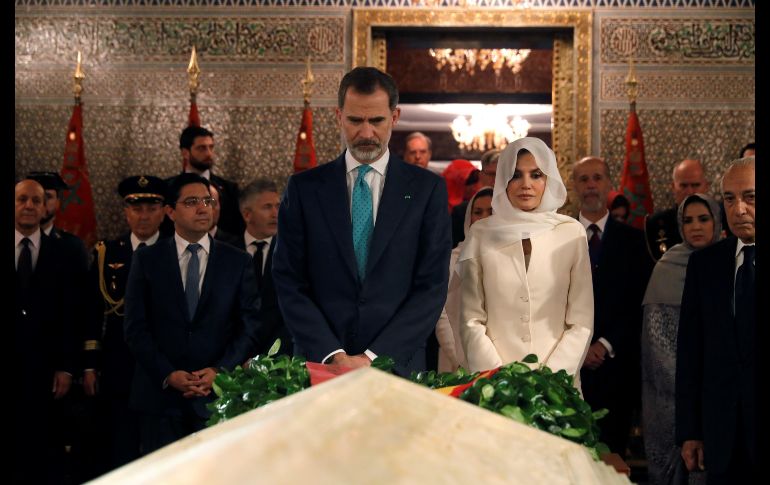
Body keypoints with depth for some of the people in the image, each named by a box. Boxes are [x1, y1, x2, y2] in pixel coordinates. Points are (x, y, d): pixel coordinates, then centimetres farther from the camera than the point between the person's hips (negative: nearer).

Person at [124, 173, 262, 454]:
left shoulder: (238, 262, 7)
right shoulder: (147, 260, 5)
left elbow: (250, 326, 3)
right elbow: (135, 327, 1)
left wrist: (219, 371, -10)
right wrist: (168, 374, -10)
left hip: (218, 392, 0)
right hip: (160, 394, 0)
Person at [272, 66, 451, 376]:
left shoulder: (427, 189, 1)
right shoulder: (304, 188, 3)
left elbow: (432, 286, -3)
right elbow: (289, 283, 0)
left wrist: (374, 357, -12)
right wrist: (333, 355, -12)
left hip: (396, 364, 0)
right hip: (318, 364, 1)